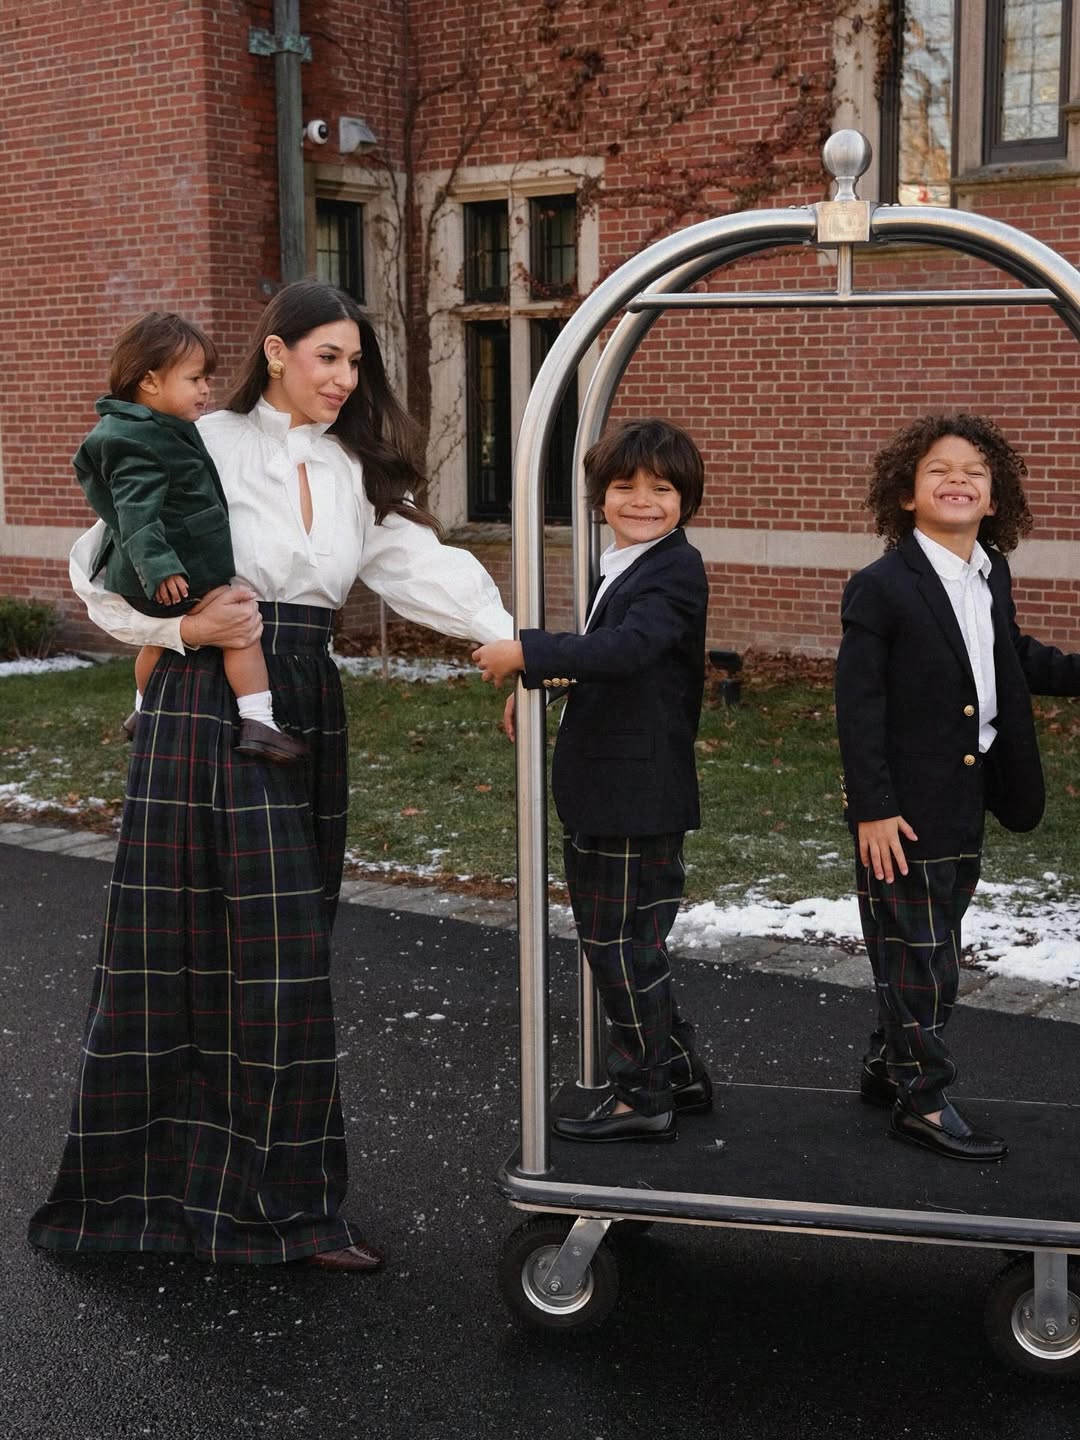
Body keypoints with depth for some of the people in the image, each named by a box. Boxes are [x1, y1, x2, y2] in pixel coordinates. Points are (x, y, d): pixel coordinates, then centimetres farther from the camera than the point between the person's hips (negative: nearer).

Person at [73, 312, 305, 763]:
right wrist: (159, 567, -36)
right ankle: (258, 724, -14)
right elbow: (136, 511, -30)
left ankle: (143, 711, 51)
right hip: (177, 577, -11)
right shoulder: (136, 441, -21)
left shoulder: (153, 430, 12)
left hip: (149, 578, 11)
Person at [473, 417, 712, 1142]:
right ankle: (680, 1072, 32)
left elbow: (625, 648, -32)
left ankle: (643, 1097, 15)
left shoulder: (674, 571, -16)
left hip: (640, 795, -10)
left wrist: (527, 653, -34)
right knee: (620, 938, 19)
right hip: (605, 792, 10)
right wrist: (540, 683, 16)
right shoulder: (624, 568, 15)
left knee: (624, 943, 1)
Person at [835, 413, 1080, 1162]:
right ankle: (922, 1100, 17)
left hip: (968, 803, 7)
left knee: (929, 949, 19)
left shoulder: (993, 575, 5)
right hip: (905, 809, -7)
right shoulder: (881, 588, -17)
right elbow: (858, 706, -17)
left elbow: (1015, 657, 21)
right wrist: (872, 809, -20)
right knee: (917, 953, 4)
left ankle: (888, 1066, 35)